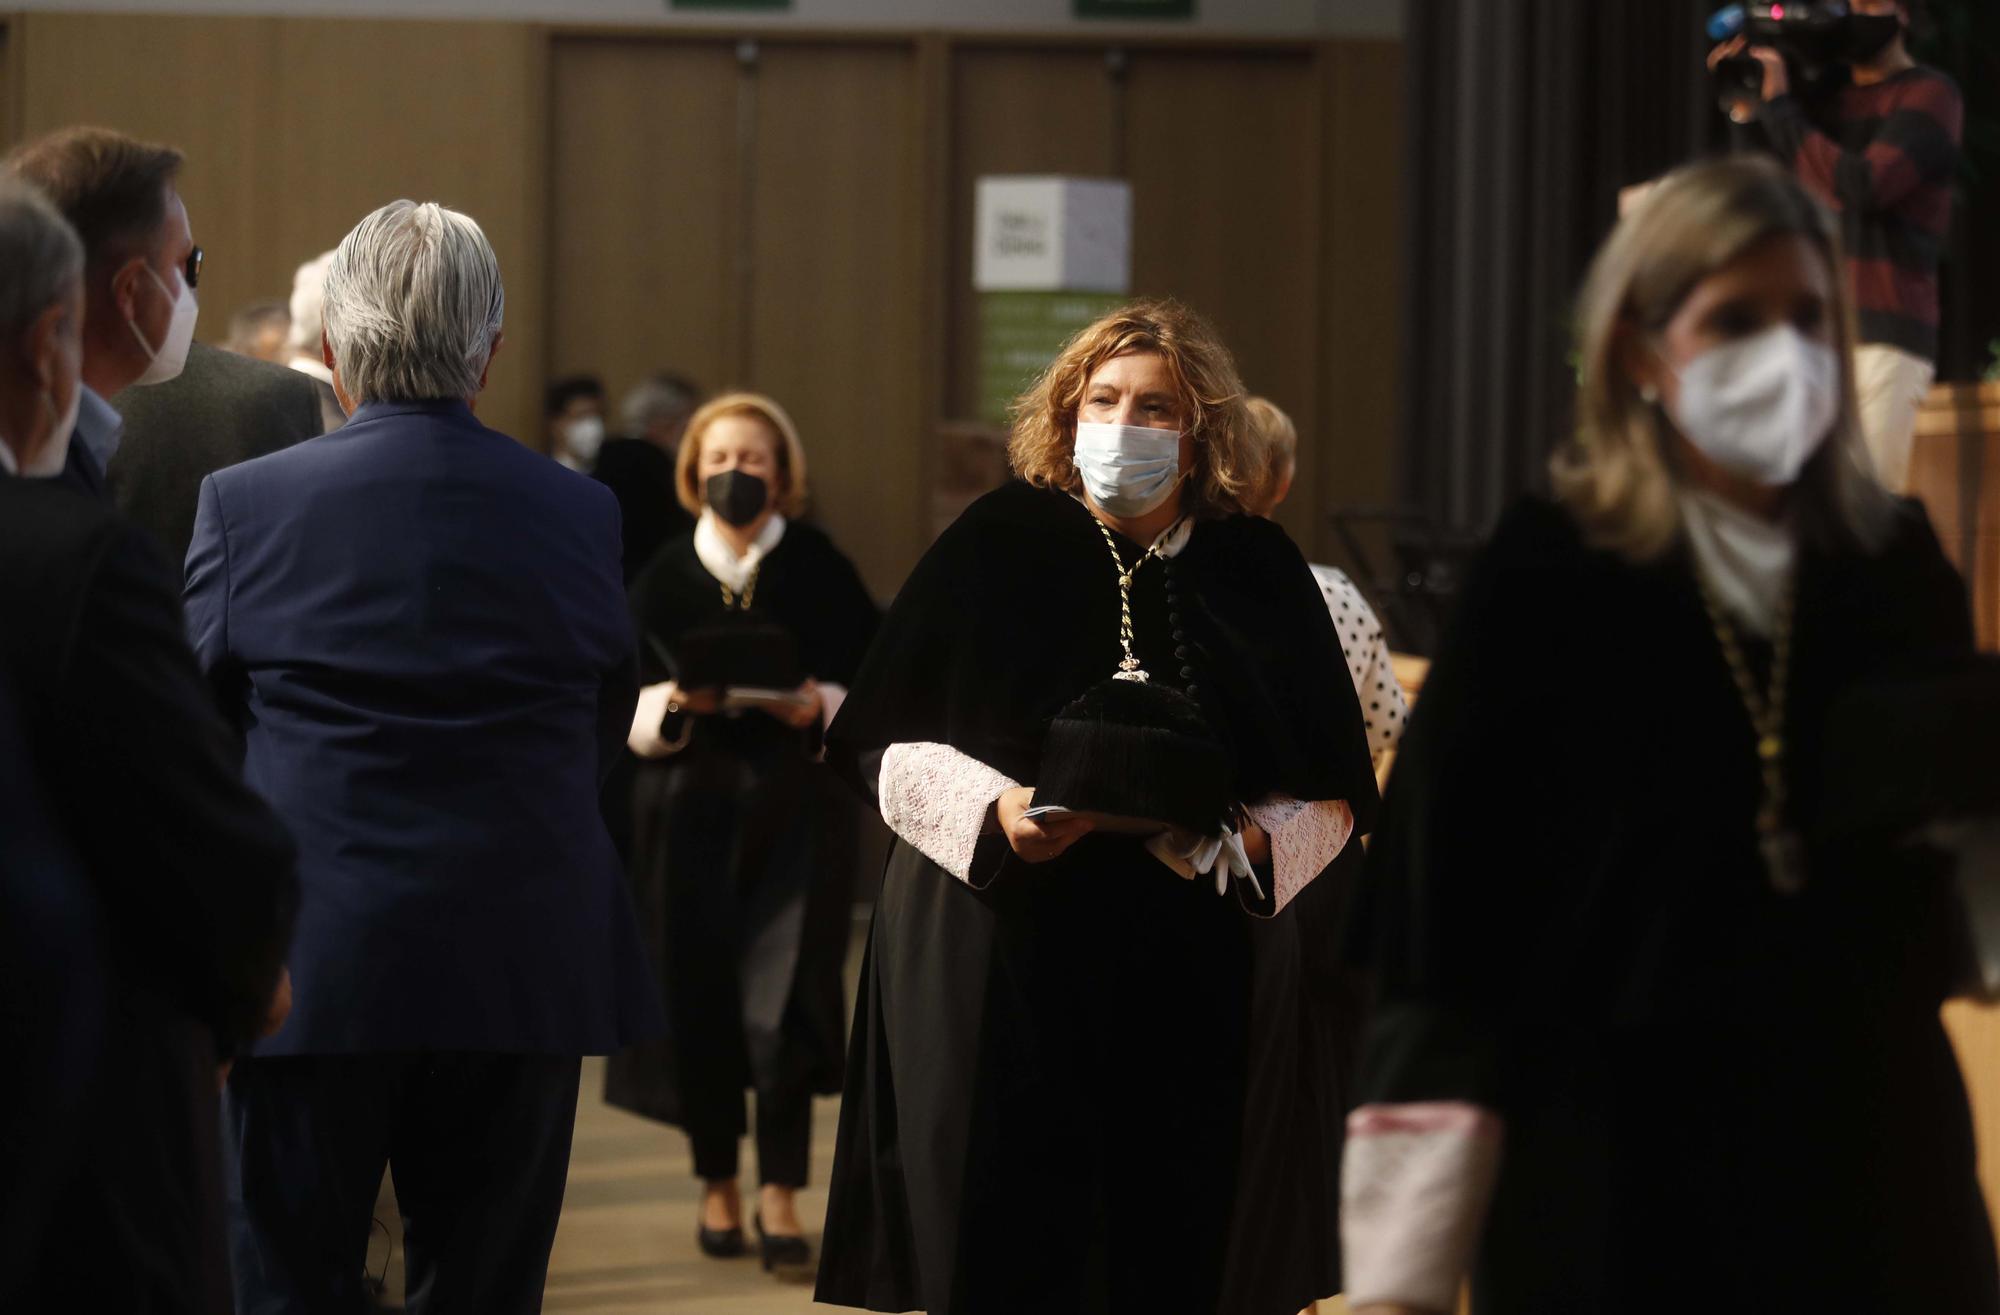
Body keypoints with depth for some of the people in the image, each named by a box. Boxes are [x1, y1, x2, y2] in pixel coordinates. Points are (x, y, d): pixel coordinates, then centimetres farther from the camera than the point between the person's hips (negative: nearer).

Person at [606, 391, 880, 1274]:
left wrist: (820, 707, -18)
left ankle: (779, 1191, -1)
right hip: (688, 804, 2)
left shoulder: (819, 567, 0)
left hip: (795, 805, -2)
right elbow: (624, 704, 6)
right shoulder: (666, 574, 5)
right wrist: (670, 703, -14)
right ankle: (716, 1182, 16)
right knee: (697, 993, 2)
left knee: (782, 992, -7)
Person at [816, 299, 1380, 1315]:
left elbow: (1332, 793, 8)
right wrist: (993, 810, -15)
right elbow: (885, 743, 2)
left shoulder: (1256, 573, 7)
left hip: (1200, 975, 2)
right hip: (1002, 963, -1)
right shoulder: (997, 545, 3)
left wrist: (1250, 843, -11)